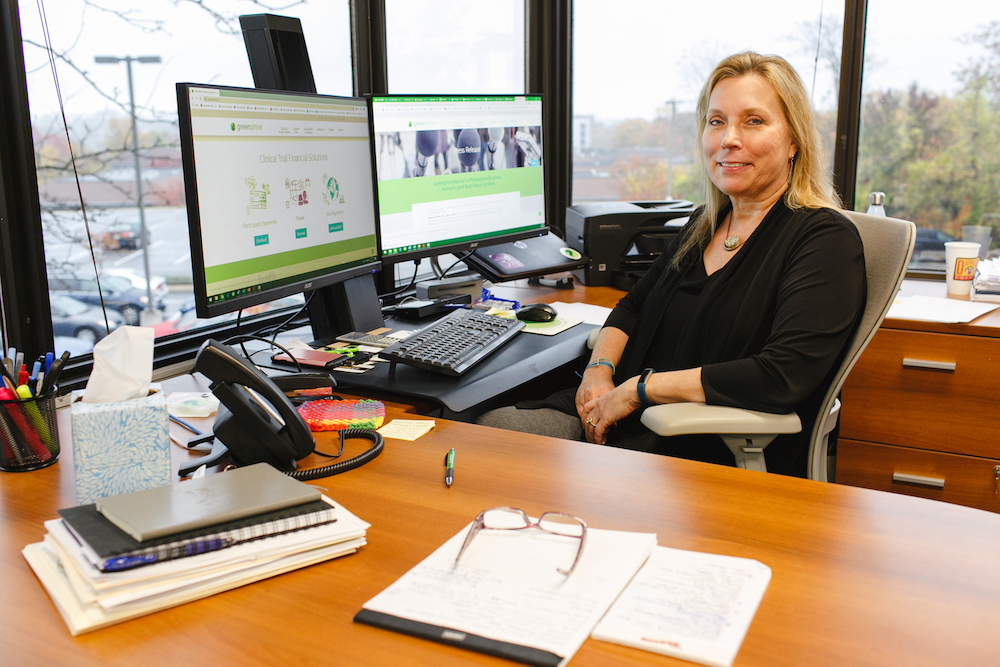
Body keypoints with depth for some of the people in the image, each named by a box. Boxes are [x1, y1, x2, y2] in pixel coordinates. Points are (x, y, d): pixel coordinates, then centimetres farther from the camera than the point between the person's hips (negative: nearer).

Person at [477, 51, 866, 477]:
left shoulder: (826, 241, -9)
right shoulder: (705, 223, 15)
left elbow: (780, 376, -22)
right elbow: (635, 303, 23)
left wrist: (638, 388, -18)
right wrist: (600, 370, 0)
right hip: (632, 419, 7)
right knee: (493, 426, -12)